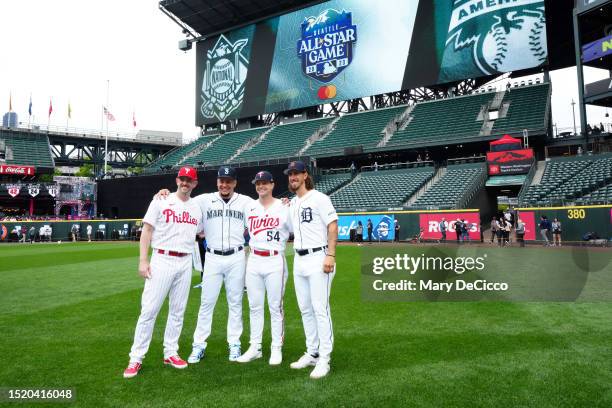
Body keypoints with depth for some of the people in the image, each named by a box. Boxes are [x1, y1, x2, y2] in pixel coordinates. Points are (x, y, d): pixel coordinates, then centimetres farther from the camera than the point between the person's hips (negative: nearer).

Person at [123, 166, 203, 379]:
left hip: (185, 263, 4)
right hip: (162, 260, -4)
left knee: (178, 311, 11)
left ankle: (170, 353, 23)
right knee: (149, 310, -3)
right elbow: (147, 231, -3)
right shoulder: (160, 202, -1)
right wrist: (143, 261, -10)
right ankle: (136, 358, 8)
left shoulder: (197, 208, 11)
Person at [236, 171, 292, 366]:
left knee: (275, 307, 3)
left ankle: (276, 349, 16)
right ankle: (255, 348, 23)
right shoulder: (249, 207, 9)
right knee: (254, 306, 11)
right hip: (253, 261, 4)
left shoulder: (283, 208, -3)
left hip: (275, 262, -4)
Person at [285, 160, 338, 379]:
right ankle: (312, 353, 26)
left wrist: (330, 256, -19)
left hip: (318, 258, -8)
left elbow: (333, 226, -12)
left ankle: (324, 359, 3)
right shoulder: (292, 203, 16)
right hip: (299, 260, 8)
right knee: (305, 309, 13)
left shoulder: (319, 198, -6)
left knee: (320, 309, -6)